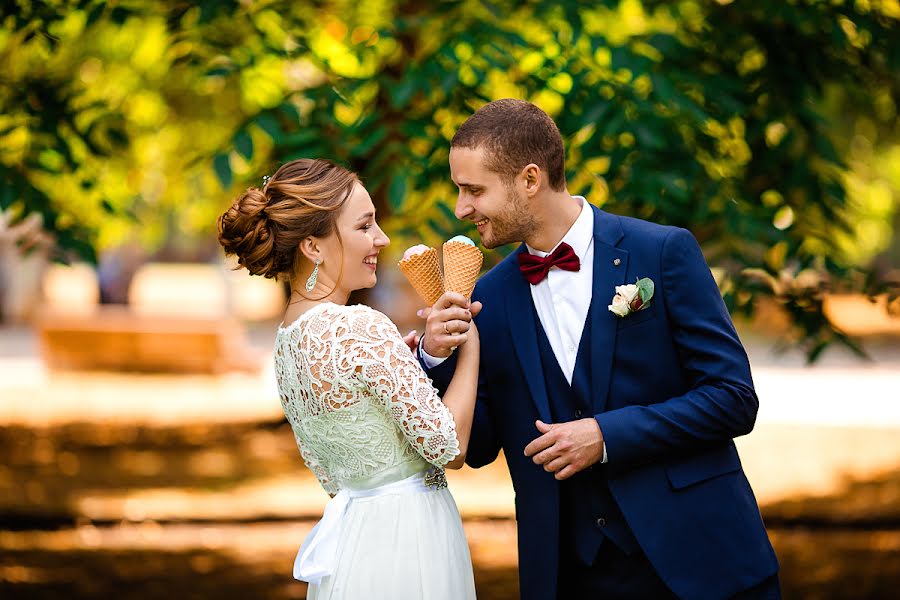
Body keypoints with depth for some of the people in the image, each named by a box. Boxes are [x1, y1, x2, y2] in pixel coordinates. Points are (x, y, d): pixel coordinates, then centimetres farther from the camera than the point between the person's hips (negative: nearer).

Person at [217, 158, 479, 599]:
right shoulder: (362, 329, -21)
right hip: (406, 539, -9)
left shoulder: (286, 338, 6)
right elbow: (449, 447, -17)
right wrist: (469, 347, -5)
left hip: (348, 529, 9)